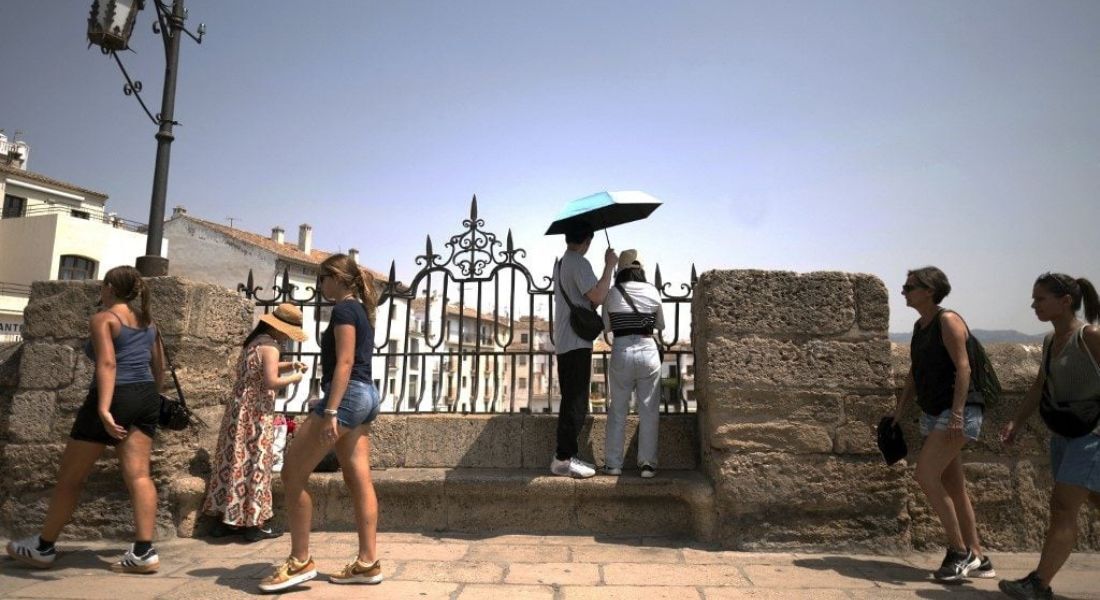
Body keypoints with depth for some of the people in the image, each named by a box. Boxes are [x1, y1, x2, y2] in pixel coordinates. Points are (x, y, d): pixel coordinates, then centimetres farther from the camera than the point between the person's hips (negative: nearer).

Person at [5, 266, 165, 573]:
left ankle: (43, 547, 25)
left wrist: (103, 409, -27)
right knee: (138, 474, 0)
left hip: (114, 398, -6)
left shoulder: (102, 319, -6)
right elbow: (159, 367, 18)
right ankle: (144, 552, -5)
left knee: (70, 476, 10)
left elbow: (107, 364, -20)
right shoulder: (147, 321, 15)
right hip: (145, 398, 6)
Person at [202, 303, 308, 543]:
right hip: (256, 413, -9)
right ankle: (253, 524, 6)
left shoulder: (255, 341, 13)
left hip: (240, 408, 9)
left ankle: (227, 519, 21)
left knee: (235, 460, 12)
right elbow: (271, 382, -24)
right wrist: (294, 378, -8)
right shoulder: (270, 346, -16)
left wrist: (289, 365, 17)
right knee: (255, 463, -1)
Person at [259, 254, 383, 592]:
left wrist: (331, 411, -23)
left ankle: (300, 562, 2)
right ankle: (367, 562, 8)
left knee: (293, 473, -3)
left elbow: (344, 363, -18)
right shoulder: (361, 311, 20)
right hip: (366, 396, 10)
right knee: (359, 479, 6)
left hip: (347, 396, -10)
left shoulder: (344, 309, -9)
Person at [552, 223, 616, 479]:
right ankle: (563, 459, -1)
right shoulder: (580, 264, -12)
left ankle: (565, 456, 19)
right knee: (576, 404, -5)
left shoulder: (562, 263, 18)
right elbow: (598, 297, -21)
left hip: (564, 343, 10)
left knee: (571, 402, 14)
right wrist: (609, 265, -13)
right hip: (576, 343, -10)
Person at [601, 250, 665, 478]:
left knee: (618, 410, 10)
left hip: (621, 351, 0)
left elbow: (606, 326, 9)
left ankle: (613, 463, 13)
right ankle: (647, 464, 11)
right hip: (648, 350, 0)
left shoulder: (612, 293, 0)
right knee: (648, 410, 9)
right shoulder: (652, 291, 2)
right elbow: (661, 324, 13)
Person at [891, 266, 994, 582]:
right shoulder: (920, 326, 14)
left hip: (959, 411, -9)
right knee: (952, 487, 11)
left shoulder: (948, 320, -10)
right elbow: (915, 374, 18)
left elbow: (963, 367, -18)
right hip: (933, 414, 9)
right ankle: (978, 560, 21)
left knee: (925, 475, -15)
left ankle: (960, 551, -2)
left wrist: (957, 413, -26)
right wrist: (899, 411, 15)